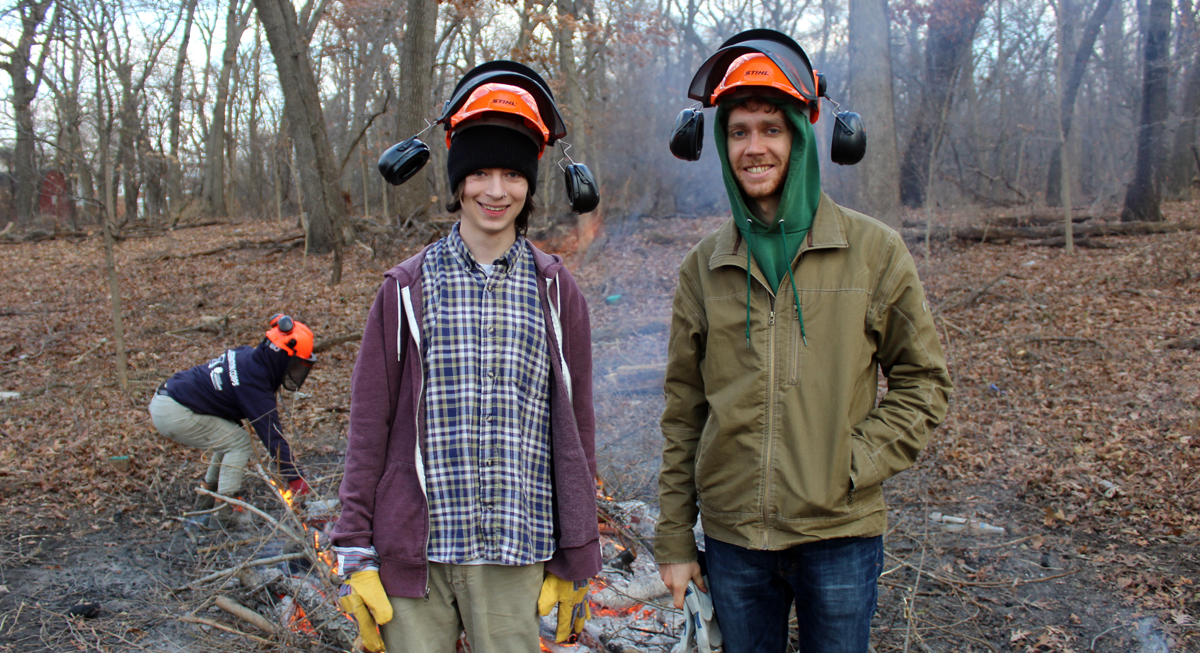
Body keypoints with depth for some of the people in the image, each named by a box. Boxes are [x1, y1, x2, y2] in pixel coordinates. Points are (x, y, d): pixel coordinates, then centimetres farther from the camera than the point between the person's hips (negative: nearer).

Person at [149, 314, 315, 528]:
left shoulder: (246, 356, 5)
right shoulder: (253, 382, -21)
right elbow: (271, 432, -21)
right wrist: (294, 477, -18)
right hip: (175, 414, -10)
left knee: (229, 437, 17)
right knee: (238, 443, -6)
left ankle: (205, 500, 26)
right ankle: (223, 514, -7)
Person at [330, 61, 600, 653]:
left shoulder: (555, 292, 4)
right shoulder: (408, 288, 3)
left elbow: (575, 431, 6)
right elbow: (369, 422, 4)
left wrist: (574, 561, 6)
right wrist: (356, 556, 0)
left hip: (514, 558, 0)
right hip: (411, 553, 0)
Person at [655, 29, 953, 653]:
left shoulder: (873, 250, -3)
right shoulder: (704, 265, 2)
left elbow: (923, 380, 3)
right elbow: (683, 411, 5)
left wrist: (857, 462, -11)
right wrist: (675, 537, 5)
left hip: (840, 534, -1)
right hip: (733, 535, 2)